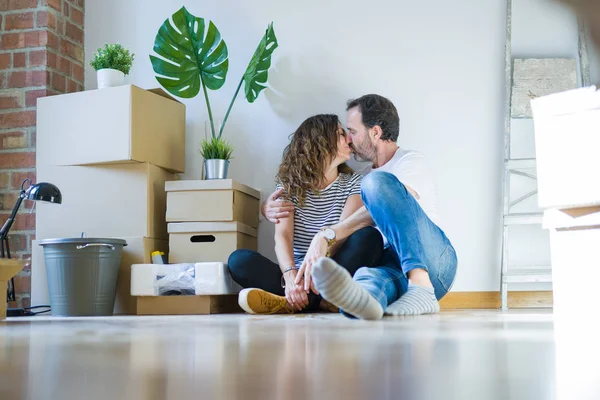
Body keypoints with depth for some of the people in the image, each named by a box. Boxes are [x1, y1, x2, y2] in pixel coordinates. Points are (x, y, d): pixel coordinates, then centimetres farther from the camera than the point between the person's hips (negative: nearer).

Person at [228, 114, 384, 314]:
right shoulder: (289, 185, 8)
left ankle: (292, 301, -37)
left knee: (368, 236, -28)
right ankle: (319, 299, -36)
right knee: (239, 260, -21)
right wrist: (291, 275, -30)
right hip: (299, 275, 0)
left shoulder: (354, 183, 8)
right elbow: (282, 235, -8)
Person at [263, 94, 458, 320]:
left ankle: (422, 288, -40)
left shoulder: (412, 162, 5)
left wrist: (326, 236, -26)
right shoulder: (362, 178, 29)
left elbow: (380, 212, -14)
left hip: (433, 259, -4)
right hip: (392, 268, 4)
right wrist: (270, 209, 13)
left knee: (377, 182, -24)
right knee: (367, 277, -35)